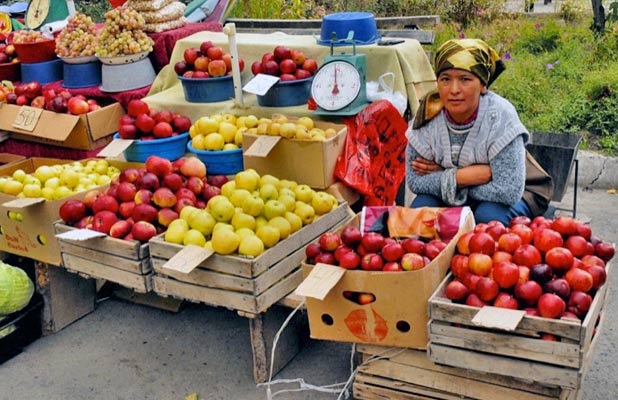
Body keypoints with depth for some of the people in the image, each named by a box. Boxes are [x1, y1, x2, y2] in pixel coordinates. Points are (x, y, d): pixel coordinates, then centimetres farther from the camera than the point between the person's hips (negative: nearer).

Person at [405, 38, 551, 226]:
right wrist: (462, 176, -28)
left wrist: (442, 176, -25)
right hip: (451, 202, 3)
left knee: (488, 215, -33)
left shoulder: (500, 115, -27)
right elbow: (414, 180, -14)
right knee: (421, 207, -24)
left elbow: (509, 191, -32)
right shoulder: (428, 114, -17)